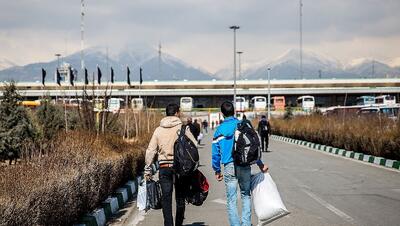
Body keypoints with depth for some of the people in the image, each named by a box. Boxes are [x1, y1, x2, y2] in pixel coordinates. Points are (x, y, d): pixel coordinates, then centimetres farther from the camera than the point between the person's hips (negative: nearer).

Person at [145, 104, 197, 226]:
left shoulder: (158, 130, 5)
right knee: (180, 198, 12)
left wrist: (148, 169, 9)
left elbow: (150, 151, 4)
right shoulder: (182, 127, -3)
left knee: (166, 199, 3)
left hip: (164, 168, 2)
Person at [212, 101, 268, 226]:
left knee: (231, 200, 5)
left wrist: (217, 171, 15)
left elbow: (216, 152, 5)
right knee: (246, 195, 17)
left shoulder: (219, 130, 3)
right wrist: (260, 164, 9)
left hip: (229, 167, -1)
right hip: (245, 165, 1)